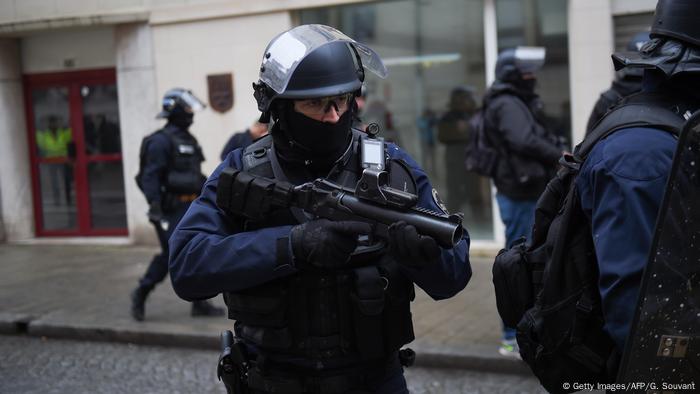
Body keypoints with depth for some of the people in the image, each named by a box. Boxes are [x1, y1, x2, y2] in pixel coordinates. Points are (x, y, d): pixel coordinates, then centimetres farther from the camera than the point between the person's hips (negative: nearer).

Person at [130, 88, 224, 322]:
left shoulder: (188, 140, 16)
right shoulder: (161, 141, -11)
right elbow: (150, 176, -18)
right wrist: (154, 206, -25)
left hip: (191, 208, 8)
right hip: (171, 210, -8)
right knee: (171, 254, -5)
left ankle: (200, 303, 11)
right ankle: (140, 295, 13)